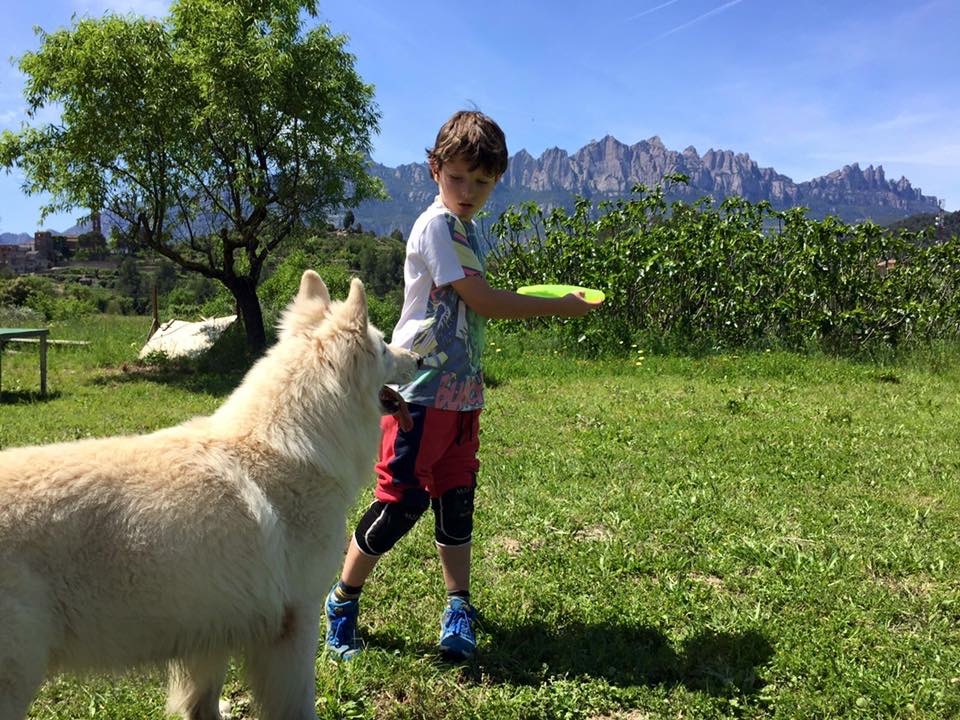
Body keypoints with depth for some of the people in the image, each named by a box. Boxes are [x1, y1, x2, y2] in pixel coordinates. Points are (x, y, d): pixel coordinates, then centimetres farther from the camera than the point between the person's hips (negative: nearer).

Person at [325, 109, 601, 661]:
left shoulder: (468, 228, 14)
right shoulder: (436, 225, -13)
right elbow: (483, 301, -17)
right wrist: (560, 306, -10)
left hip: (462, 392, 8)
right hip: (421, 391, -8)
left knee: (456, 500, 11)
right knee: (402, 502, -4)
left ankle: (459, 609, 22)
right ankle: (343, 604, 14)